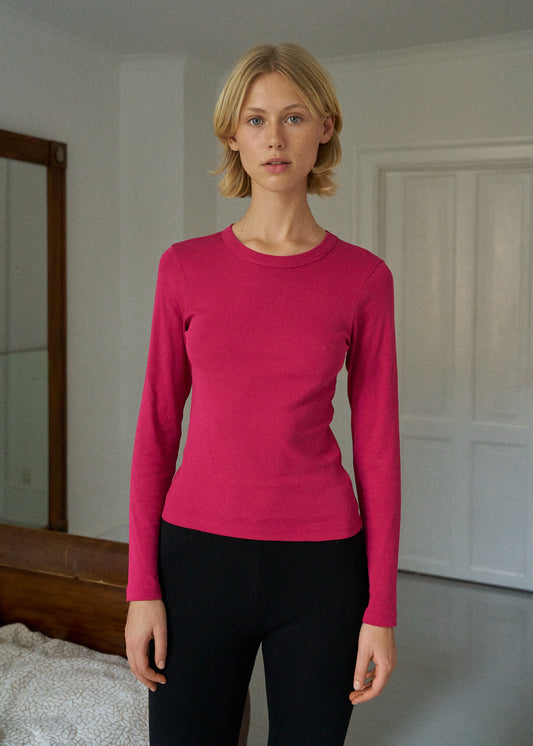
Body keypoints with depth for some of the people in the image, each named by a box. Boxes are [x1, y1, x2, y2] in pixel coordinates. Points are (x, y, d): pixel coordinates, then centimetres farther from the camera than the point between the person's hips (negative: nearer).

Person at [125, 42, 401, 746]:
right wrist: (142, 586, -1)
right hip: (199, 554, 1)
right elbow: (157, 426, 2)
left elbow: (377, 445, -1)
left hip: (319, 563, 0)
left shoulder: (363, 278, -2)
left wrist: (381, 608, -2)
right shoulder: (186, 267, 0)